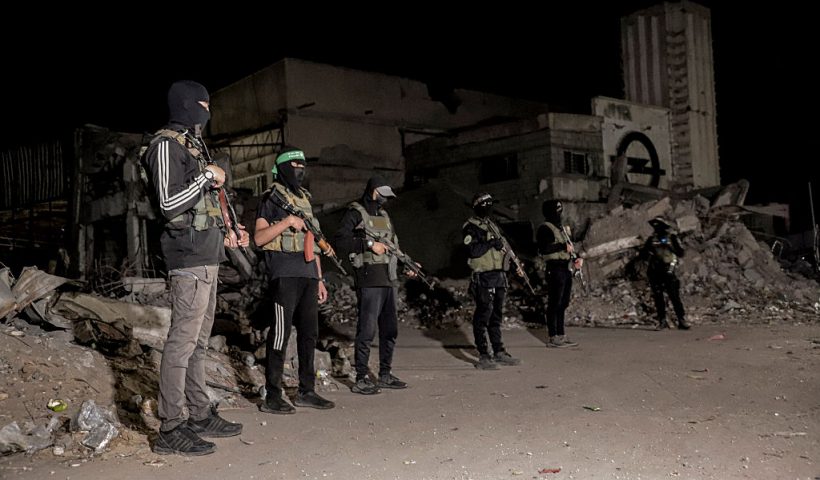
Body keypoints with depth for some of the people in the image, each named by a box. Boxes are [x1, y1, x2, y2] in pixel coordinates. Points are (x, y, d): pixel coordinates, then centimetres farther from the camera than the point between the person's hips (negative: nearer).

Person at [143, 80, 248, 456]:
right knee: (183, 340, -9)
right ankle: (170, 430, -3)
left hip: (206, 255, 10)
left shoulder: (193, 145, 21)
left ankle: (200, 415, 23)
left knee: (199, 340, 14)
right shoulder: (167, 144, -8)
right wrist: (208, 176, -12)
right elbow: (169, 204, -18)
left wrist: (224, 234, 17)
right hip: (189, 257, -10)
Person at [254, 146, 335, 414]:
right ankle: (272, 397, 0)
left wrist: (319, 279, 19)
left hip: (308, 276, 8)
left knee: (309, 333, 9)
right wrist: (287, 221, -21)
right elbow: (259, 238, -11)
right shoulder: (273, 198, -1)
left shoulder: (305, 199, 21)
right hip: (285, 276, -8)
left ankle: (306, 391, 19)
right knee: (280, 334, -6)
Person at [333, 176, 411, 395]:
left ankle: (385, 375, 23)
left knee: (390, 329, 13)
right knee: (367, 330, -6)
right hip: (369, 280, -8)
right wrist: (369, 244, -19)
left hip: (389, 280, 8)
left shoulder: (384, 216, 20)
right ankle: (361, 379, 2)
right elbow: (340, 240, -16)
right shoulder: (356, 213, -4)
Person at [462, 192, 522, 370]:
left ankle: (499, 352, 21)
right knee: (483, 315, -6)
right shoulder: (471, 227, -7)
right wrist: (491, 243, -17)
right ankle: (483, 356, -2)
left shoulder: (492, 225, 20)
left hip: (499, 276, 8)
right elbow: (473, 251, -18)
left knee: (496, 315, 13)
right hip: (483, 277, -8)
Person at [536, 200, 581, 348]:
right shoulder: (545, 229, -8)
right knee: (554, 304, -6)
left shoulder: (562, 228, 21)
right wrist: (563, 247, -21)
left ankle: (561, 336, 18)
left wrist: (575, 259, 10)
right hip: (555, 269, -9)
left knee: (563, 304, 11)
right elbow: (543, 248, -22)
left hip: (566, 269, 9)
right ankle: (553, 338, -2)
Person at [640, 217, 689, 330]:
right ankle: (662, 321, 10)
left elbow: (681, 253, -6)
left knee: (675, 297, -7)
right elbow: (642, 256, 12)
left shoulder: (672, 238, 2)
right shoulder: (651, 240, 11)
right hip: (655, 273, 3)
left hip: (668, 272, -3)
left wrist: (670, 246, -20)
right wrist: (647, 251, -9)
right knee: (658, 298, 3)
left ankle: (681, 321, -3)